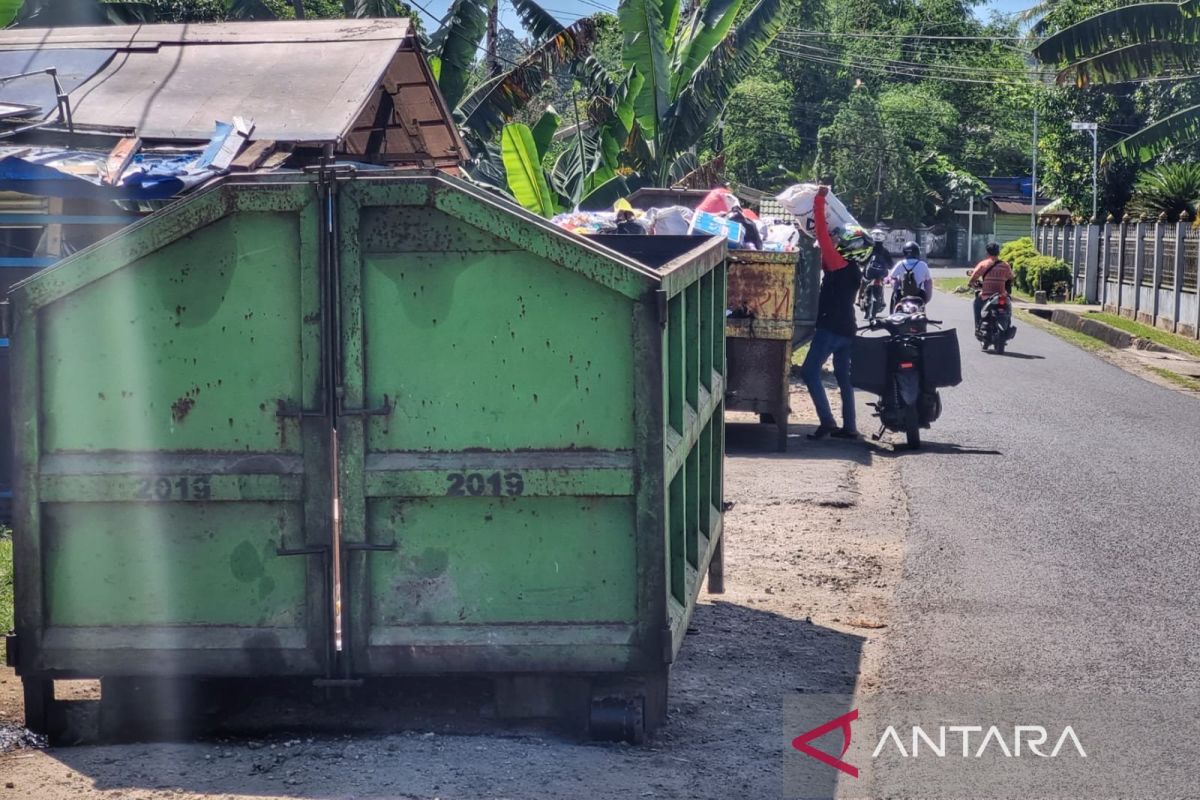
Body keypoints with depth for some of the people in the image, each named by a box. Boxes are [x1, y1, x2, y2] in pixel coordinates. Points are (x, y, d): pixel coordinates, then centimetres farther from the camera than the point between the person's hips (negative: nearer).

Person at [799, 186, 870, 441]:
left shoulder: (840, 265, -14)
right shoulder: (853, 271, 11)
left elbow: (824, 237, -19)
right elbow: (826, 240, 25)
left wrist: (819, 201, -13)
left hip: (830, 328, -9)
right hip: (846, 330, 9)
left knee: (810, 372, -6)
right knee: (843, 377, 11)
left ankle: (827, 421, -14)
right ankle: (849, 427, 12)